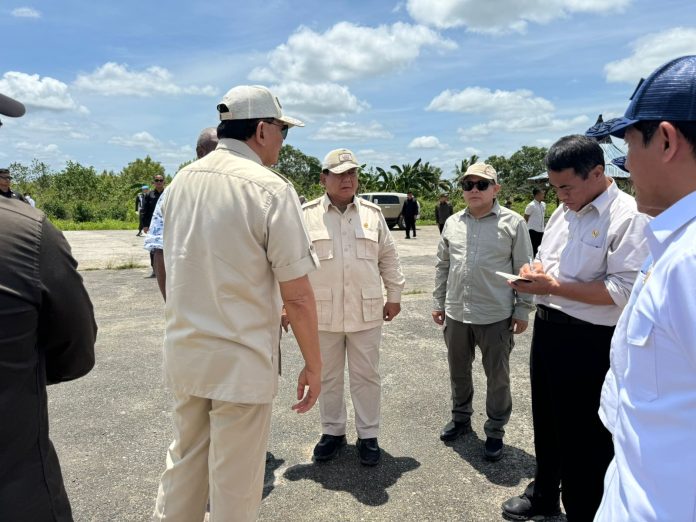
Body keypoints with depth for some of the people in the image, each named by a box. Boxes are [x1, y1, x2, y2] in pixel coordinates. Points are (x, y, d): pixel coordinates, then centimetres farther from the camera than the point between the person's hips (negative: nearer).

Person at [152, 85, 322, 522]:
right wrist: (313, 365, -5)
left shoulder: (182, 181, 4)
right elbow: (297, 296, -16)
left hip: (183, 351, 7)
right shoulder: (271, 188, -16)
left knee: (184, 461, 25)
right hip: (241, 361, -6)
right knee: (234, 485, 13)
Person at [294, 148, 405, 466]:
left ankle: (368, 435, 27)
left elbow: (388, 257, 10)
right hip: (322, 313, 0)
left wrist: (394, 295, 9)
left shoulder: (372, 213, 5)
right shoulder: (306, 215, -1)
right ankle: (332, 431, 32)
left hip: (366, 312, 1)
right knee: (328, 376, 14)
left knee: (366, 376, 11)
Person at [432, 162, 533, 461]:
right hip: (456, 314, 4)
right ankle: (460, 418, 39)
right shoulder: (452, 223, 6)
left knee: (497, 377, 10)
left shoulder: (513, 223, -6)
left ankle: (495, 431, 28)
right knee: (458, 372, 19)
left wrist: (523, 310, -6)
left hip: (496, 316, -4)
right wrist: (439, 302, 12)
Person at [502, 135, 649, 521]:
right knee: (546, 422, 24)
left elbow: (624, 291, -23)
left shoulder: (628, 217, -16)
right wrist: (534, 272, -4)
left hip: (589, 343, -8)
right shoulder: (562, 212, 9)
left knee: (583, 438, 9)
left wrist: (553, 286, -23)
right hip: (546, 328, 8)